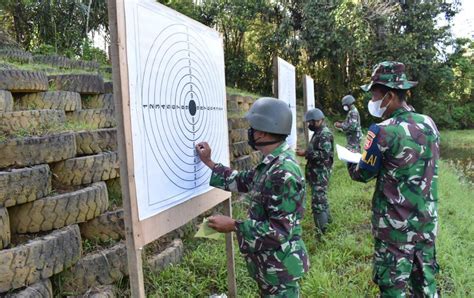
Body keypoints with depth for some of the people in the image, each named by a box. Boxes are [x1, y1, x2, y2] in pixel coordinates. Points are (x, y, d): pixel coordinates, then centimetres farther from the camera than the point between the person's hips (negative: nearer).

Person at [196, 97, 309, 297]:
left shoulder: (283, 173, -29)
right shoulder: (271, 164, 1)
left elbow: (280, 230, -29)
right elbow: (242, 181, 15)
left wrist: (233, 226, -24)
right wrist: (209, 162, 15)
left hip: (279, 265, -9)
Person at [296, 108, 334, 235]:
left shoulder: (325, 134, -19)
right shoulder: (318, 133, 12)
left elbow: (324, 154, -27)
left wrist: (305, 153, -25)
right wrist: (306, 152, 8)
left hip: (320, 173, -10)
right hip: (316, 172, 10)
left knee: (318, 200, -8)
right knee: (321, 196, 23)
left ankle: (321, 229, 0)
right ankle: (326, 218, 39)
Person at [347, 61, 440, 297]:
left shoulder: (384, 131, -20)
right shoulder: (429, 124, 1)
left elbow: (363, 174, -7)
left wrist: (350, 161, 13)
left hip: (396, 225, -6)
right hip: (427, 220, 7)